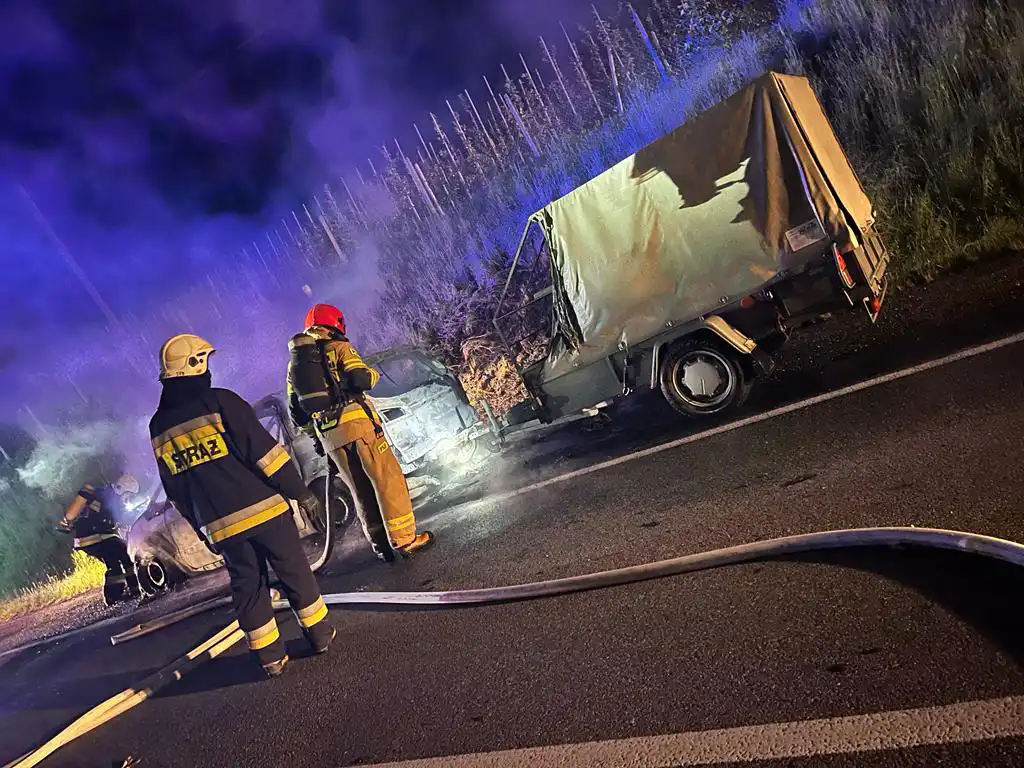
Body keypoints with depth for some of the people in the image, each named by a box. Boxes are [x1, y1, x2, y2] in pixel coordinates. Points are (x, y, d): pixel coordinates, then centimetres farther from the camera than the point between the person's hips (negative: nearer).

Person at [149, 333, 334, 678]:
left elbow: (174, 491, 13)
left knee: (247, 586, 14)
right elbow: (265, 451, -15)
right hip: (263, 508, -4)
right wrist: (300, 492, -8)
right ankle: (319, 633, 22)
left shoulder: (158, 427, 7)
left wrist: (201, 527, 23)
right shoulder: (220, 402, -12)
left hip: (221, 527, 4)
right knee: (293, 571, 11)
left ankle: (270, 656, 19)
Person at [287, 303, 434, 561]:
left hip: (327, 435, 6)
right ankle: (405, 539, -3)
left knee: (361, 491, 13)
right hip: (357, 423, -6)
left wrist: (315, 438, 28)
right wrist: (373, 374, 9)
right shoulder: (338, 347, 2)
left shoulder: (294, 363, 20)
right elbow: (360, 379, -13)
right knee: (389, 480, -1)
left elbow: (296, 412, 19)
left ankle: (381, 545, 17)